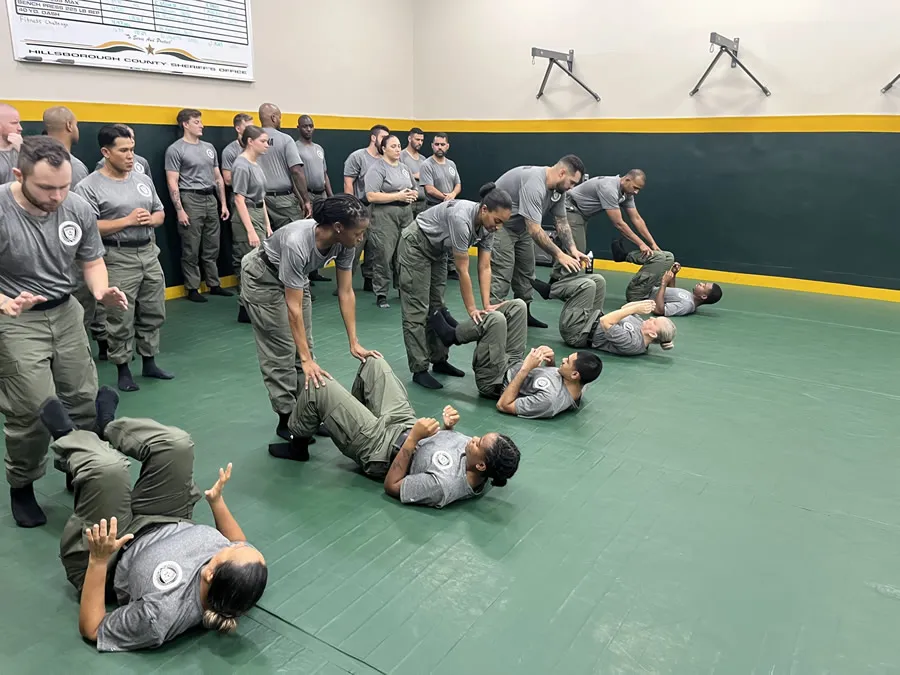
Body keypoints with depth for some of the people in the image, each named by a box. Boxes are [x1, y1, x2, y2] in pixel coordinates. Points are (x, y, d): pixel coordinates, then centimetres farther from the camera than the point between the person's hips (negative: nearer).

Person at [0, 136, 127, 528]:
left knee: (83, 401, 8)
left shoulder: (78, 208, -7)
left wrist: (101, 292, -14)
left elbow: (92, 261, 6)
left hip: (66, 313, 5)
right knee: (34, 411, -7)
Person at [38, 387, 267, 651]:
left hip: (106, 563, -4)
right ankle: (108, 427, 22)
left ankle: (68, 437, 12)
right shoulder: (244, 578, -29)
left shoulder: (160, 615, -44)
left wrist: (98, 561, -37)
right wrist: (217, 501, -7)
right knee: (176, 444, -13)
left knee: (107, 469, -28)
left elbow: (91, 629, -26)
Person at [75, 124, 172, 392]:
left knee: (153, 313, 13)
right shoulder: (90, 186, -9)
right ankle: (123, 369, 14)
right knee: (121, 319, 0)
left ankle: (149, 362, 28)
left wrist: (150, 219, -6)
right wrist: (127, 221, -17)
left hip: (149, 252, 6)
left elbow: (160, 213, 17)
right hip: (118, 259, -6)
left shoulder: (143, 179, 10)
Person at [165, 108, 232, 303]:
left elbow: (218, 178, 18)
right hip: (191, 200, -6)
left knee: (212, 248, 11)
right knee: (191, 250, 0)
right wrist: (179, 210, -14)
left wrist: (223, 203, 12)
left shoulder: (209, 147, 15)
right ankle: (192, 289, 7)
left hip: (211, 199, 6)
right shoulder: (175, 149, -4)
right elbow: (172, 183, -9)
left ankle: (214, 284, 19)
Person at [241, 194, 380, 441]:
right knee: (281, 350, -3)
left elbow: (346, 293, -15)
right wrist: (307, 360, -39)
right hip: (263, 277, -6)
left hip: (296, 275, 6)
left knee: (303, 344, 6)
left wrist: (354, 343, -17)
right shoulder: (297, 243, -42)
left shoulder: (344, 244, -23)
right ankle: (287, 420, 11)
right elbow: (293, 307, -38)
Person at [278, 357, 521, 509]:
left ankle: (298, 445, 22)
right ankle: (351, 415, 44)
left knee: (318, 388, -10)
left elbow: (391, 486, -26)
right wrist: (450, 427, -13)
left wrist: (413, 439, -31)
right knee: (373, 362, 15)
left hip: (380, 448, -7)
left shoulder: (444, 485, -39)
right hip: (404, 424, 8)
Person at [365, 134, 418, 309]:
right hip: (385, 216, -7)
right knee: (384, 256, -5)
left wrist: (412, 195, 0)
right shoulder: (377, 169, -6)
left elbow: (414, 190, 26)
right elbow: (371, 196, -16)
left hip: (406, 214, 7)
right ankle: (381, 294, 3)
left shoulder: (404, 168, 17)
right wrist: (398, 196, -16)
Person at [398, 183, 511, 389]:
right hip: (416, 247, -8)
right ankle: (419, 370, -3)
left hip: (437, 251, 9)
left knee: (438, 308, 12)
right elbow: (463, 271, -30)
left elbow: (485, 268, -10)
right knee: (417, 311, -7)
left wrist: (487, 305, -17)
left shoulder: (487, 226, -13)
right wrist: (472, 309, -23)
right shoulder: (461, 219, -36)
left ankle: (439, 360, 21)